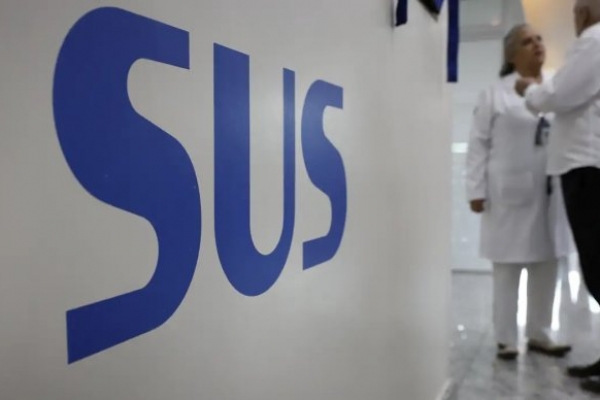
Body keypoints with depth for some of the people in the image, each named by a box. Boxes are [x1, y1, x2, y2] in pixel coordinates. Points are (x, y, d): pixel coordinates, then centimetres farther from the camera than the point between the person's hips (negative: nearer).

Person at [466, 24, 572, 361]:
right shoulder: (495, 94, 4)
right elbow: (479, 144, -1)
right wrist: (476, 190, -9)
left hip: (549, 192, 4)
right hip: (509, 192, -4)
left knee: (547, 263, 7)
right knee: (508, 265, 2)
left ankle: (539, 334, 22)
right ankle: (506, 338, 12)